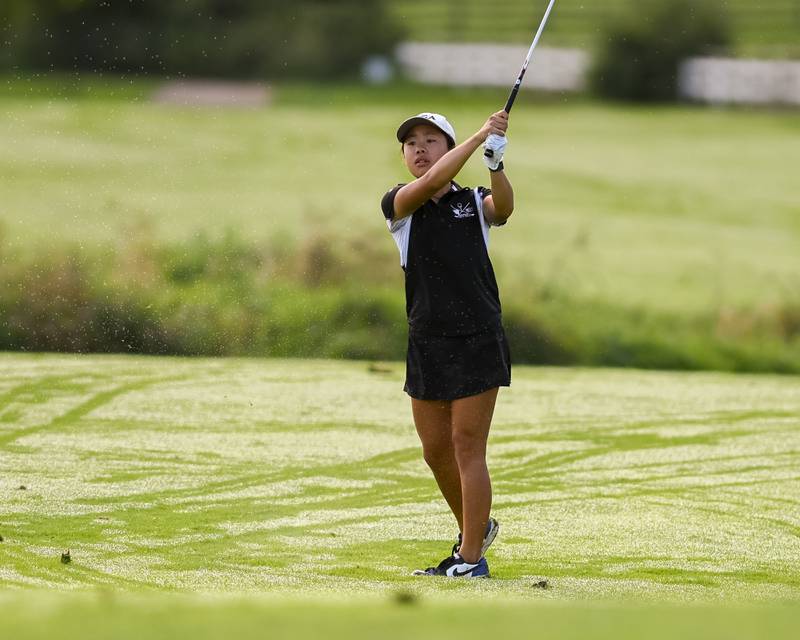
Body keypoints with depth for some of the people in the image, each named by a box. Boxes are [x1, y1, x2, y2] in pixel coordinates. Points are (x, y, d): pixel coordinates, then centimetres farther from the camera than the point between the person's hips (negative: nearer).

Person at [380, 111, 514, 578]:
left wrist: (495, 164, -41)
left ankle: (472, 558, 0)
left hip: (478, 341, -3)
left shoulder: (475, 202, 2)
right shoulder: (399, 204, 2)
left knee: (468, 447, -5)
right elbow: (431, 183, -18)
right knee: (436, 450, 11)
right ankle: (476, 529, 33)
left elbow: (503, 207, -21)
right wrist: (480, 136, -25)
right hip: (428, 342, 3)